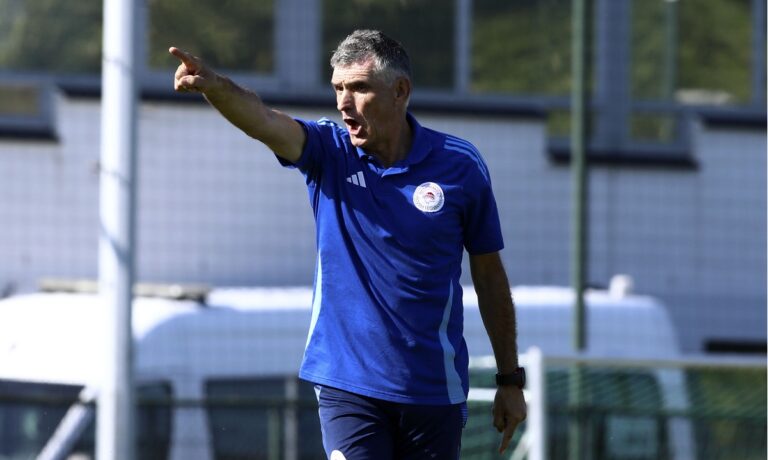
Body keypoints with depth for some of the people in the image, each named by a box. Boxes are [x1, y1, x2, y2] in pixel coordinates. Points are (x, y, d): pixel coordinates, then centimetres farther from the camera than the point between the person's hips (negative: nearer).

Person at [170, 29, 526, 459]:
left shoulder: (459, 165, -3)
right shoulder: (329, 151, -2)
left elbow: (489, 274, 5)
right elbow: (261, 119, -23)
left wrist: (510, 380, 7)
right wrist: (213, 85, -45)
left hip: (434, 391, 0)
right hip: (348, 386, 0)